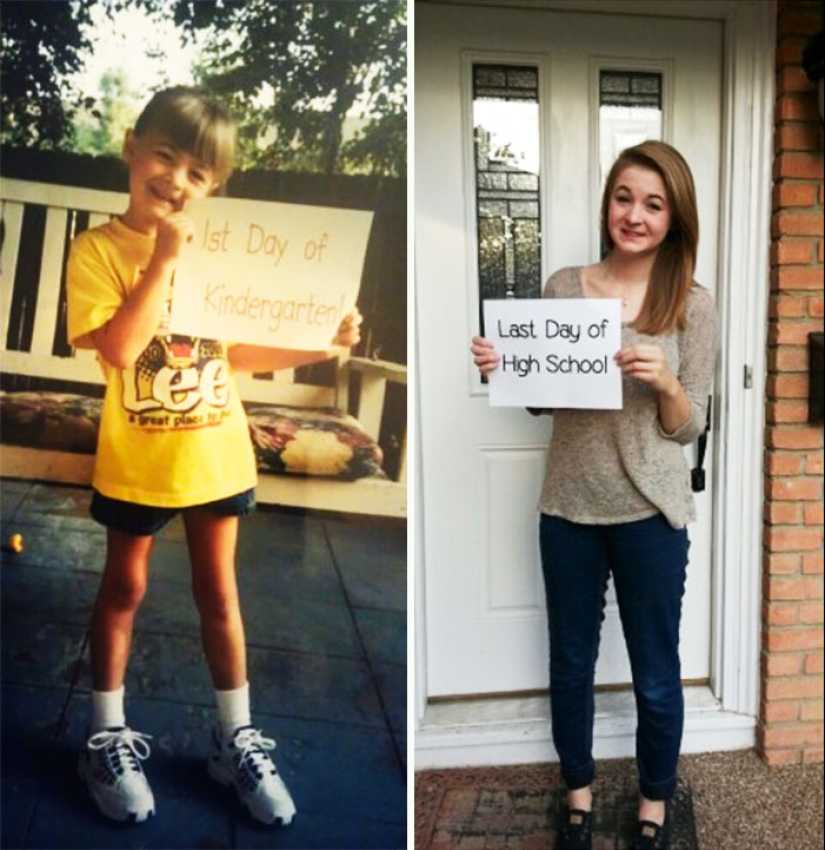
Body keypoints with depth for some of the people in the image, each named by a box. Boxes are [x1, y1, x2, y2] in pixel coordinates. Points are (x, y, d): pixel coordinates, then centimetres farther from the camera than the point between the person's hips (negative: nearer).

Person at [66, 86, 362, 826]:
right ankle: (108, 738, 33)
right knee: (124, 591, 14)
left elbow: (237, 350, 7)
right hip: (137, 461, -3)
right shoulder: (99, 250, -11)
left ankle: (237, 739, 30)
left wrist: (321, 346, -4)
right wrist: (163, 259, -24)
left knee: (219, 593, 15)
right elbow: (119, 350, -25)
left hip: (216, 454, 4)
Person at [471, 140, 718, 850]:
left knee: (655, 675, 13)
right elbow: (540, 396, 8)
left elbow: (689, 427, -4)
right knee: (571, 664, 17)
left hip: (649, 513, -2)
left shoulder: (692, 303, -5)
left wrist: (664, 380, -24)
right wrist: (502, 370, -12)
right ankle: (579, 790, 41)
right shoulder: (563, 286, 0)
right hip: (568, 507, 2)